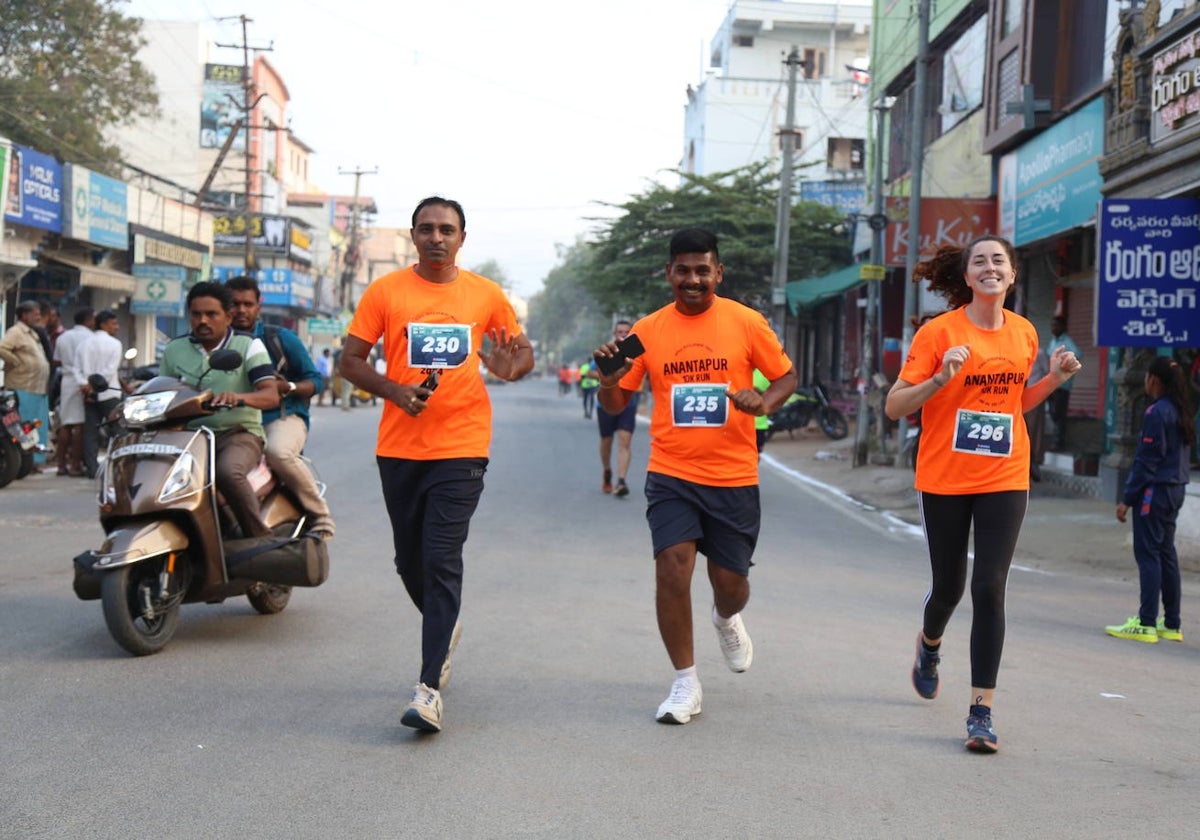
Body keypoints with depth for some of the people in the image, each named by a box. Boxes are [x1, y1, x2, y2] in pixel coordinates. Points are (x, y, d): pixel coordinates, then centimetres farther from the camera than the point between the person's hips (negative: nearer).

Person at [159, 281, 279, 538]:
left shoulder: (248, 346, 2)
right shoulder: (174, 350, 13)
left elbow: (271, 395, -10)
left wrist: (240, 397, -32)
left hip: (239, 433, -4)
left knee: (228, 472, -36)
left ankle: (261, 539, -23)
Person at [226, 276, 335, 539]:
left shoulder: (281, 338, 10)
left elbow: (316, 380, 8)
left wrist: (287, 387, -11)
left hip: (283, 418, -3)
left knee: (278, 452, -37)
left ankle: (320, 514, -19)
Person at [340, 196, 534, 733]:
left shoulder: (485, 295, 4)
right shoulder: (385, 292, 3)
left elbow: (523, 351, 15)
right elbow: (351, 360, 4)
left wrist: (511, 368, -9)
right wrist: (394, 390, -14)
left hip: (461, 447, -2)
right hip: (399, 447, 2)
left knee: (442, 560, -11)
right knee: (409, 559, 14)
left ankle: (430, 687, -11)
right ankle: (445, 629, 44)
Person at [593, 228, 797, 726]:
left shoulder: (746, 323, -3)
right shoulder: (647, 330, 2)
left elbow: (786, 376, 7)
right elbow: (615, 405, 7)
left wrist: (764, 401, -14)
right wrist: (608, 378, -16)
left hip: (734, 476, 0)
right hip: (671, 474, 0)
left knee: (730, 581, 6)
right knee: (672, 566, -14)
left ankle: (727, 619, 46)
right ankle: (685, 685, 1)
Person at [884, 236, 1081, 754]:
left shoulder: (1024, 334, 5)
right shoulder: (939, 332, -8)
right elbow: (894, 407, -9)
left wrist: (1054, 379, 3)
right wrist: (941, 377, -24)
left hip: (1005, 479, 2)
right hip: (944, 480, -2)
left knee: (989, 589, -8)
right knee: (949, 586, 12)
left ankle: (982, 711, -4)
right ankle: (929, 644, 48)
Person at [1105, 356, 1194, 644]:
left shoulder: (1156, 412, -15)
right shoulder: (1182, 412, 12)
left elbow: (1147, 460, -16)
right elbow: (1183, 452, 16)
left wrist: (1128, 499, -12)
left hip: (1155, 490, -9)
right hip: (1175, 489, 9)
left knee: (1148, 554, -5)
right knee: (1166, 553, 13)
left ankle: (1146, 623, -5)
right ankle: (1172, 624, 16)